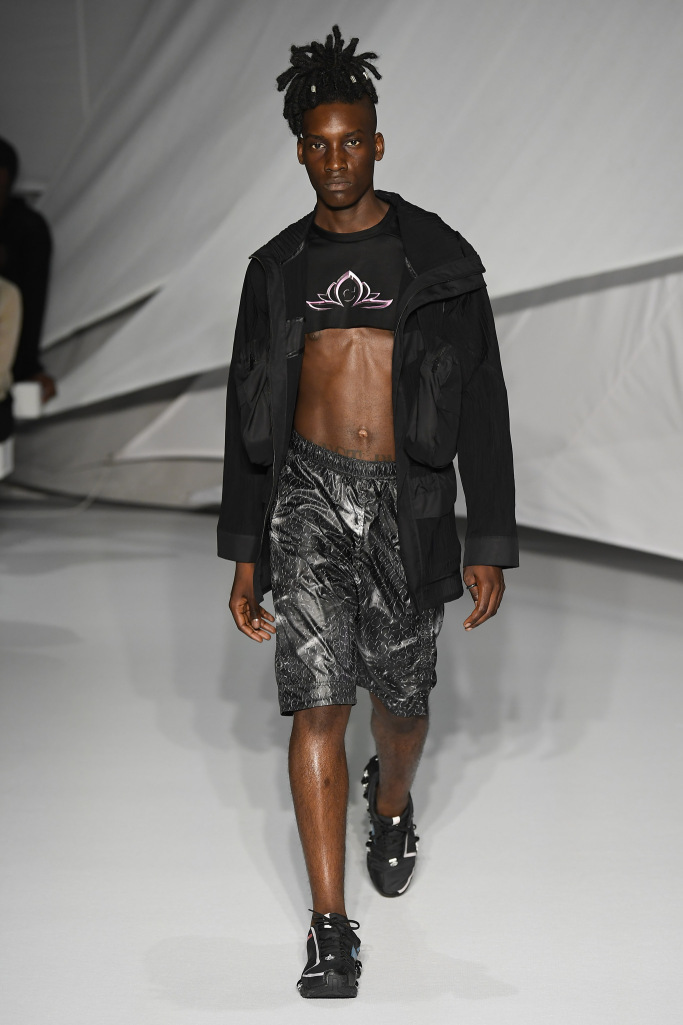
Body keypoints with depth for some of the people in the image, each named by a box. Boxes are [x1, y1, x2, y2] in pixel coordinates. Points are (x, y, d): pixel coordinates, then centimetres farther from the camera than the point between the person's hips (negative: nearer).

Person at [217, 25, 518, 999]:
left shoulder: (438, 259, 0)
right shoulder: (278, 268, 6)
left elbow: (482, 408, 0)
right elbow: (248, 414, 11)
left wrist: (490, 545, -5)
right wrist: (243, 553, 9)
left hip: (407, 505, 0)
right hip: (308, 497, 1)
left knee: (401, 698, 13)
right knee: (318, 703, -8)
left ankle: (391, 805, 50)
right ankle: (332, 929, -3)